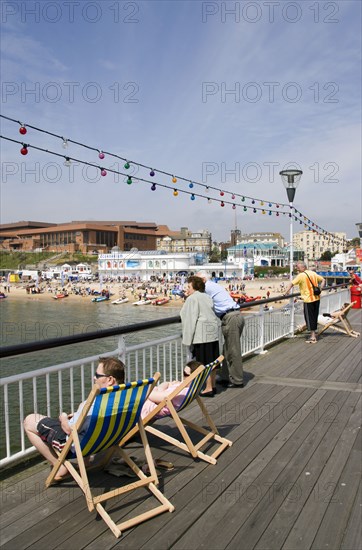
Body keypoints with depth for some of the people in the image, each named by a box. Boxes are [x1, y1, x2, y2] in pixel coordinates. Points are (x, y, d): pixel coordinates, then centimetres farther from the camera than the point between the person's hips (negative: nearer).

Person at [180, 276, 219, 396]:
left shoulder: (192, 298, -7)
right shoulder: (206, 297, 16)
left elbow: (191, 318, -11)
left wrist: (189, 337, -8)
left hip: (202, 333, -8)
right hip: (213, 331, 8)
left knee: (205, 362, -2)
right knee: (212, 360, 14)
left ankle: (209, 388, 2)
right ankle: (213, 385, 23)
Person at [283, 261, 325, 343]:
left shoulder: (301, 275, -12)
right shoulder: (313, 273, 9)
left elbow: (291, 284, -20)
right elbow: (323, 280, 18)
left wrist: (285, 292, -19)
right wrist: (320, 289, 18)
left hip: (308, 300, -7)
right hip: (316, 298, 7)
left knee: (309, 317, 2)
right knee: (314, 316, 17)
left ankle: (313, 337, 6)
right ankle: (314, 333, 28)